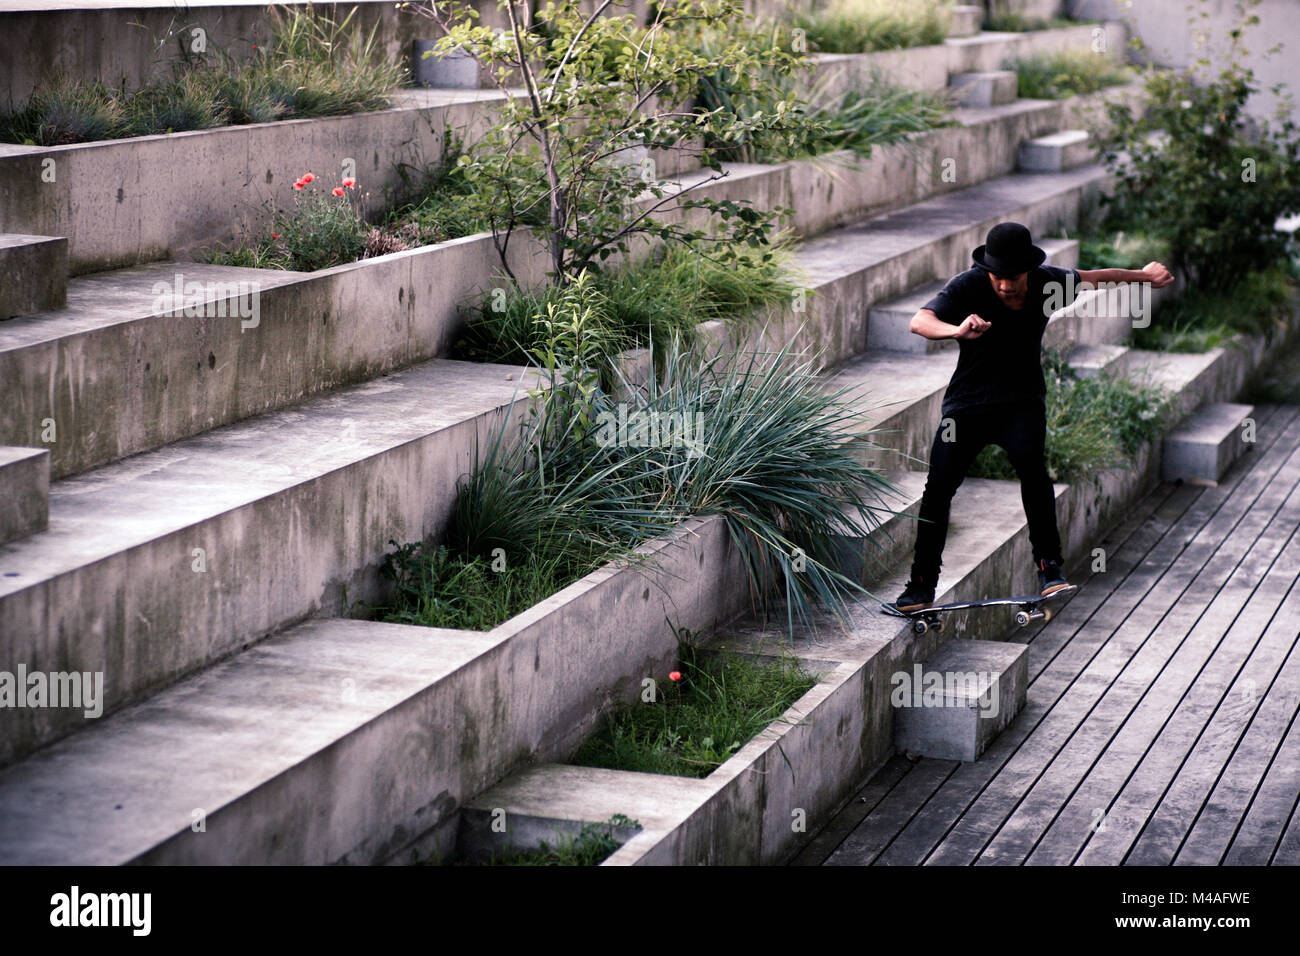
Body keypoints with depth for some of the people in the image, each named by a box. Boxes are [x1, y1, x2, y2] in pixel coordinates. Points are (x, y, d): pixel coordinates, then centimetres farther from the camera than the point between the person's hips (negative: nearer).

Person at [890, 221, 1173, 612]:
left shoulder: (1048, 283, -8)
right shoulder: (968, 286, -19)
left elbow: (1095, 276, 13)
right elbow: (920, 321, -34)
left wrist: (1143, 275, 29)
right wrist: (956, 330, -56)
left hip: (1022, 400, 1)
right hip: (968, 401, -1)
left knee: (1030, 463, -28)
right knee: (938, 486, -11)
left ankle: (1048, 564, -18)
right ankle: (922, 585, 3)